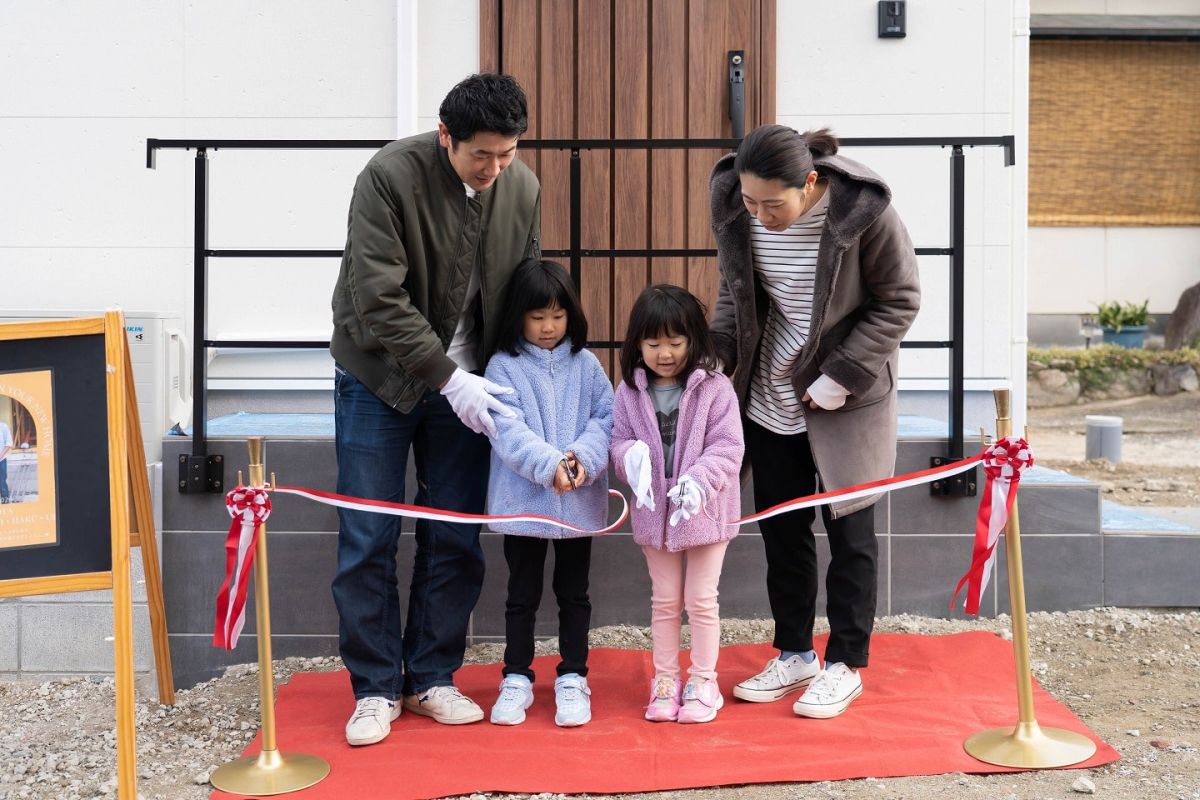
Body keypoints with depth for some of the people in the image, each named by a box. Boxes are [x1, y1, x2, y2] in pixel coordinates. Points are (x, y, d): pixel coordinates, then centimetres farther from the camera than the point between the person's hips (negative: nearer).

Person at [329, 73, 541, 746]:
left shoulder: (522, 187, -4)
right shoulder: (389, 177, -19)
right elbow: (379, 300, -22)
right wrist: (446, 377, -24)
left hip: (466, 383, 4)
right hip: (380, 379, -3)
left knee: (455, 539, 6)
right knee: (369, 541, 0)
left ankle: (432, 678, 22)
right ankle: (376, 689, 15)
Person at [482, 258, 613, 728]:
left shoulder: (585, 364, 4)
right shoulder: (504, 367, -4)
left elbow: (607, 418, -1)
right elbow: (507, 430, -14)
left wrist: (585, 457, -19)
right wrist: (548, 465, -26)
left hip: (580, 501, 2)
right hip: (523, 501, -2)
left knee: (573, 593, 12)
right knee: (522, 594, 11)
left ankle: (573, 678, 26)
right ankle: (517, 678, 25)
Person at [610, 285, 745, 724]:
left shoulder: (714, 388, -10)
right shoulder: (630, 392, -1)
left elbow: (727, 446, -12)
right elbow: (618, 439, 2)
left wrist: (699, 479, -27)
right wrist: (631, 455, -21)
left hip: (704, 510, -2)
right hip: (654, 510, 3)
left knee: (701, 599, 7)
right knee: (665, 600, 14)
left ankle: (703, 681, 22)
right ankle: (665, 678, 26)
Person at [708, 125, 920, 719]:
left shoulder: (862, 210, -22)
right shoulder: (733, 204, -10)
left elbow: (898, 303, -11)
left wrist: (840, 377, -17)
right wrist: (719, 353, -9)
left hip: (846, 402, -4)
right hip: (769, 400, 5)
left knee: (849, 532, 5)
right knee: (780, 530, 12)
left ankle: (844, 666, 20)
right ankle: (794, 654, 28)